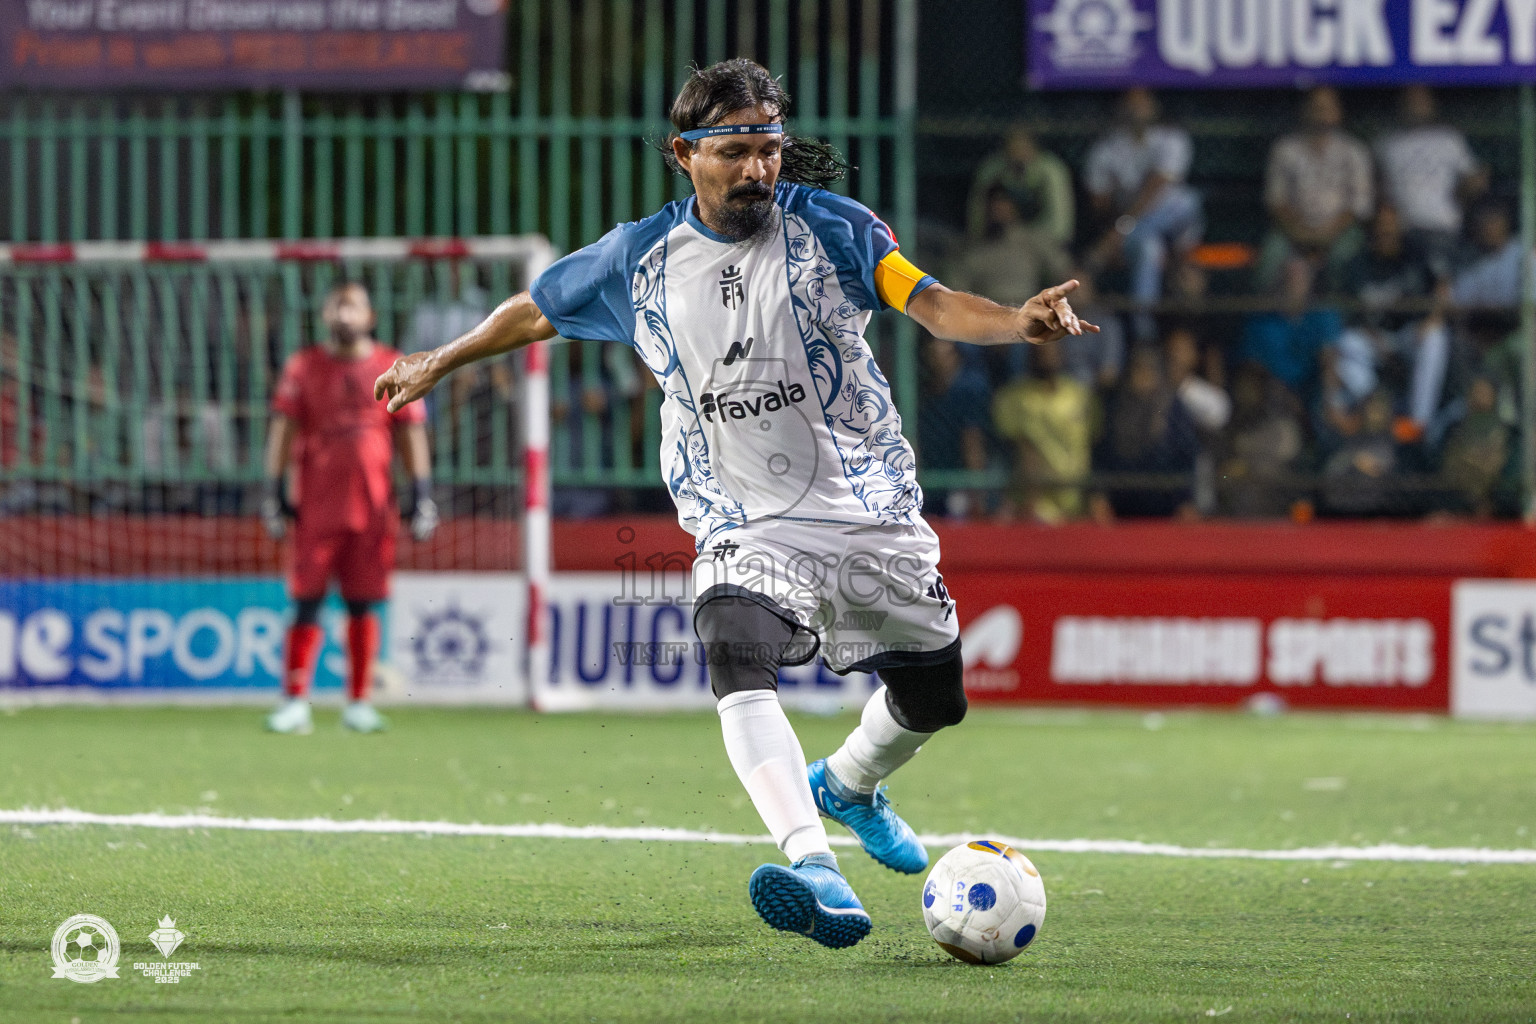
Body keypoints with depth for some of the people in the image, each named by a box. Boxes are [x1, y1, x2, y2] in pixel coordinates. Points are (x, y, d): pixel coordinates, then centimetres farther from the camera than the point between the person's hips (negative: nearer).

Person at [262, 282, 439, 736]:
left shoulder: (393, 368, 7)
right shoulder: (303, 366, 5)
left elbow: (411, 433, 8)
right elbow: (284, 427, 4)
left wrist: (422, 493, 2)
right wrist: (274, 490, -2)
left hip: (373, 506, 1)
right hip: (317, 505, -1)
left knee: (363, 604, 2)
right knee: (306, 603, -4)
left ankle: (358, 703, 8)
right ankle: (295, 702, -3)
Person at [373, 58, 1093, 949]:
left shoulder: (828, 226, -6)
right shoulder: (638, 259, 0)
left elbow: (931, 303, -17)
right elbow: (536, 312, 17)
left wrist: (1018, 323, -37)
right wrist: (439, 364, 28)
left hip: (872, 508, 1)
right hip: (746, 525, -1)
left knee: (932, 699, 10)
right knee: (738, 656, -31)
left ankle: (848, 787, 47)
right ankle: (816, 871, -46)